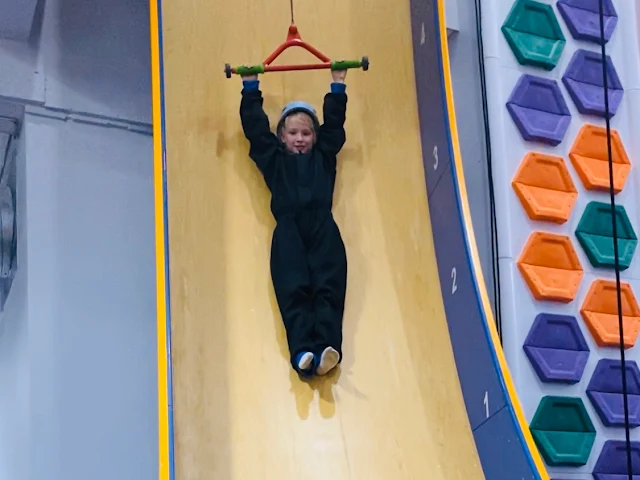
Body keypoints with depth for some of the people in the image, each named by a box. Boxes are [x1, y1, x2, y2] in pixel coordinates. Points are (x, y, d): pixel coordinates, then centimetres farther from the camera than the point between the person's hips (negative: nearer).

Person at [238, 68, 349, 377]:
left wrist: (338, 85, 37)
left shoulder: (324, 155, 31)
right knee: (293, 289, -23)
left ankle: (326, 348, -41)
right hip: (288, 227, -1)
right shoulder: (273, 158, 28)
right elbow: (254, 125, 30)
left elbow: (334, 123, 33)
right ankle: (302, 352, -42)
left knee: (328, 286, -21)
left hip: (322, 224, 1)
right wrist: (250, 86, 34)